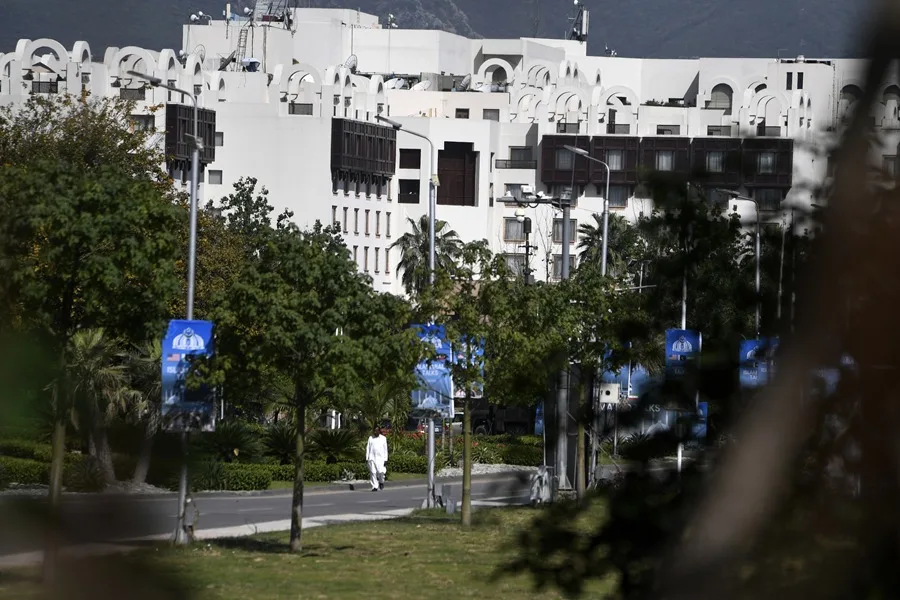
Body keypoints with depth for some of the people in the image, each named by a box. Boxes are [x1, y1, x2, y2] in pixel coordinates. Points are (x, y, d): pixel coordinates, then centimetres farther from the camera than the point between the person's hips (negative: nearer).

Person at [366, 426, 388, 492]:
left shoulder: (383, 438, 9)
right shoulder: (371, 438, 11)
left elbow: (385, 449, 9)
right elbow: (368, 448, 11)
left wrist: (385, 459, 3)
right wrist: (367, 458, 4)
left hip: (380, 458, -2)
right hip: (372, 458, 2)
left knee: (380, 472, -14)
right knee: (373, 473, -4)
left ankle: (381, 482, 15)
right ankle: (374, 487, -1)